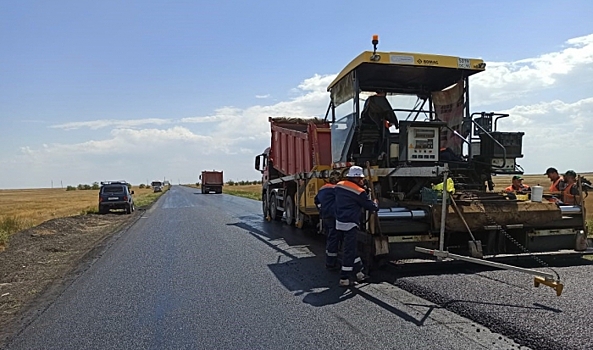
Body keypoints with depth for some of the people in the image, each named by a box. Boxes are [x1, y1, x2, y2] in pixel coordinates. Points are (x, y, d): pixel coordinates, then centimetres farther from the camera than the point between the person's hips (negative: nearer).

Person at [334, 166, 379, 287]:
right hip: (350, 225, -8)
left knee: (351, 248, 18)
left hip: (339, 223, 8)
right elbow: (371, 206, -7)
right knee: (349, 251, -1)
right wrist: (376, 203, 17)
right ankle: (344, 279, 4)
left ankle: (359, 272, 28)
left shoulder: (339, 186, 5)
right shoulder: (359, 192, -14)